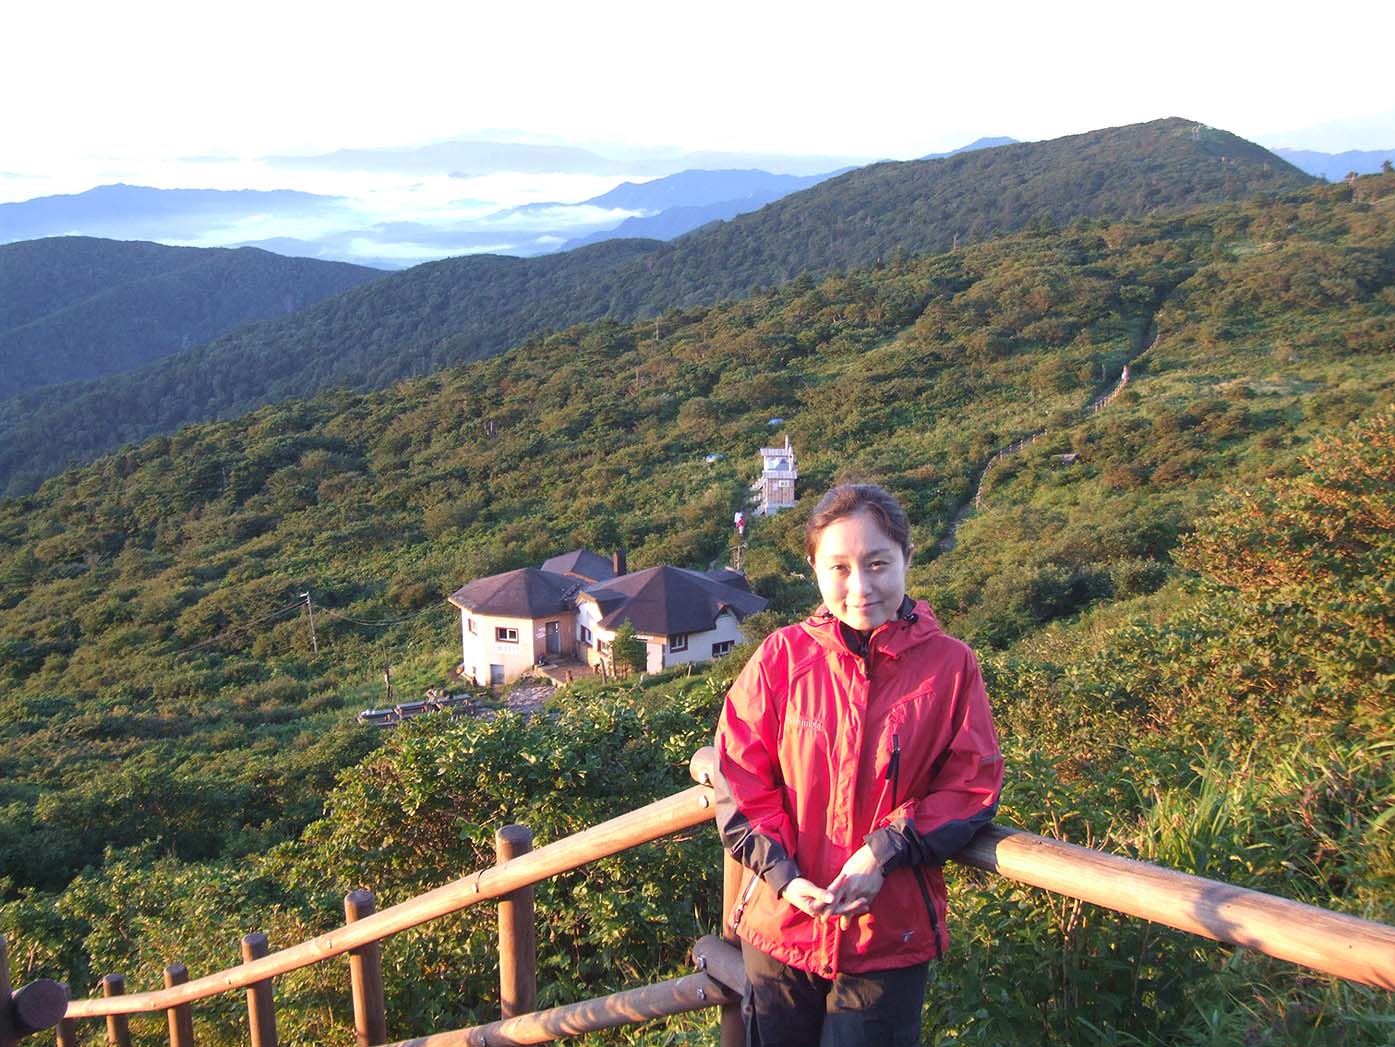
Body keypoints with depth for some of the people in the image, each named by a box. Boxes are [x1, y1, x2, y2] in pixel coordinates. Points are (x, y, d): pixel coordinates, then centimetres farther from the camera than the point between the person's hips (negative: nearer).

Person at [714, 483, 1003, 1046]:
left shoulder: (950, 665, -6)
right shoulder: (782, 656, -5)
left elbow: (973, 785, -5)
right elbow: (740, 778, -3)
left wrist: (884, 852, -17)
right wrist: (783, 875, -15)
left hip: (891, 936, -1)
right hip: (781, 922, 1)